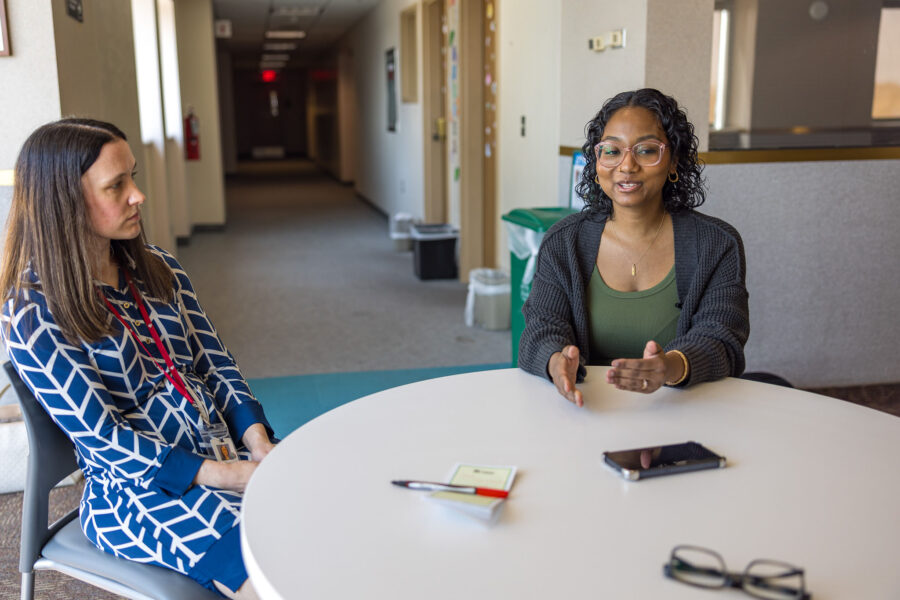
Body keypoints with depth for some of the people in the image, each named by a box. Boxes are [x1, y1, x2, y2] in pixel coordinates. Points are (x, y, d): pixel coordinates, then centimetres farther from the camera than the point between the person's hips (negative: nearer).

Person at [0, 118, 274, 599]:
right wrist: (225, 476, -22)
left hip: (226, 448, 6)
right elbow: (100, 435, -15)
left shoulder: (158, 270, 9)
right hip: (139, 488, -6)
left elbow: (213, 362, 8)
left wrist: (259, 442, -10)